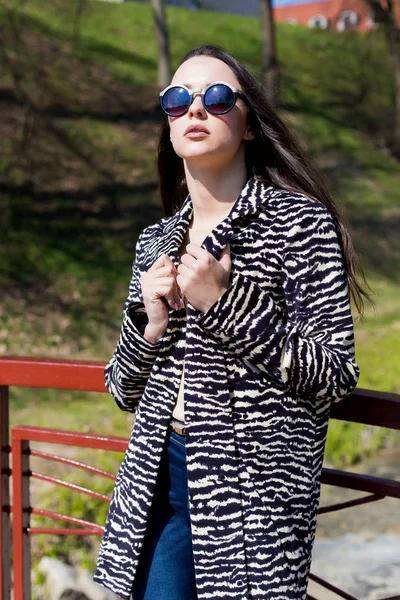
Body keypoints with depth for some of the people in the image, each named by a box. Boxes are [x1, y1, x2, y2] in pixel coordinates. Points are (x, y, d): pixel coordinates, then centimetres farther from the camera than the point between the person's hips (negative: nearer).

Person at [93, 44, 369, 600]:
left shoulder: (302, 223, -6)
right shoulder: (155, 242, 10)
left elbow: (336, 377, -11)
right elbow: (124, 390, 14)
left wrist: (225, 303, -19)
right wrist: (149, 328, -7)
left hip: (255, 491, -4)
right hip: (156, 481, 5)